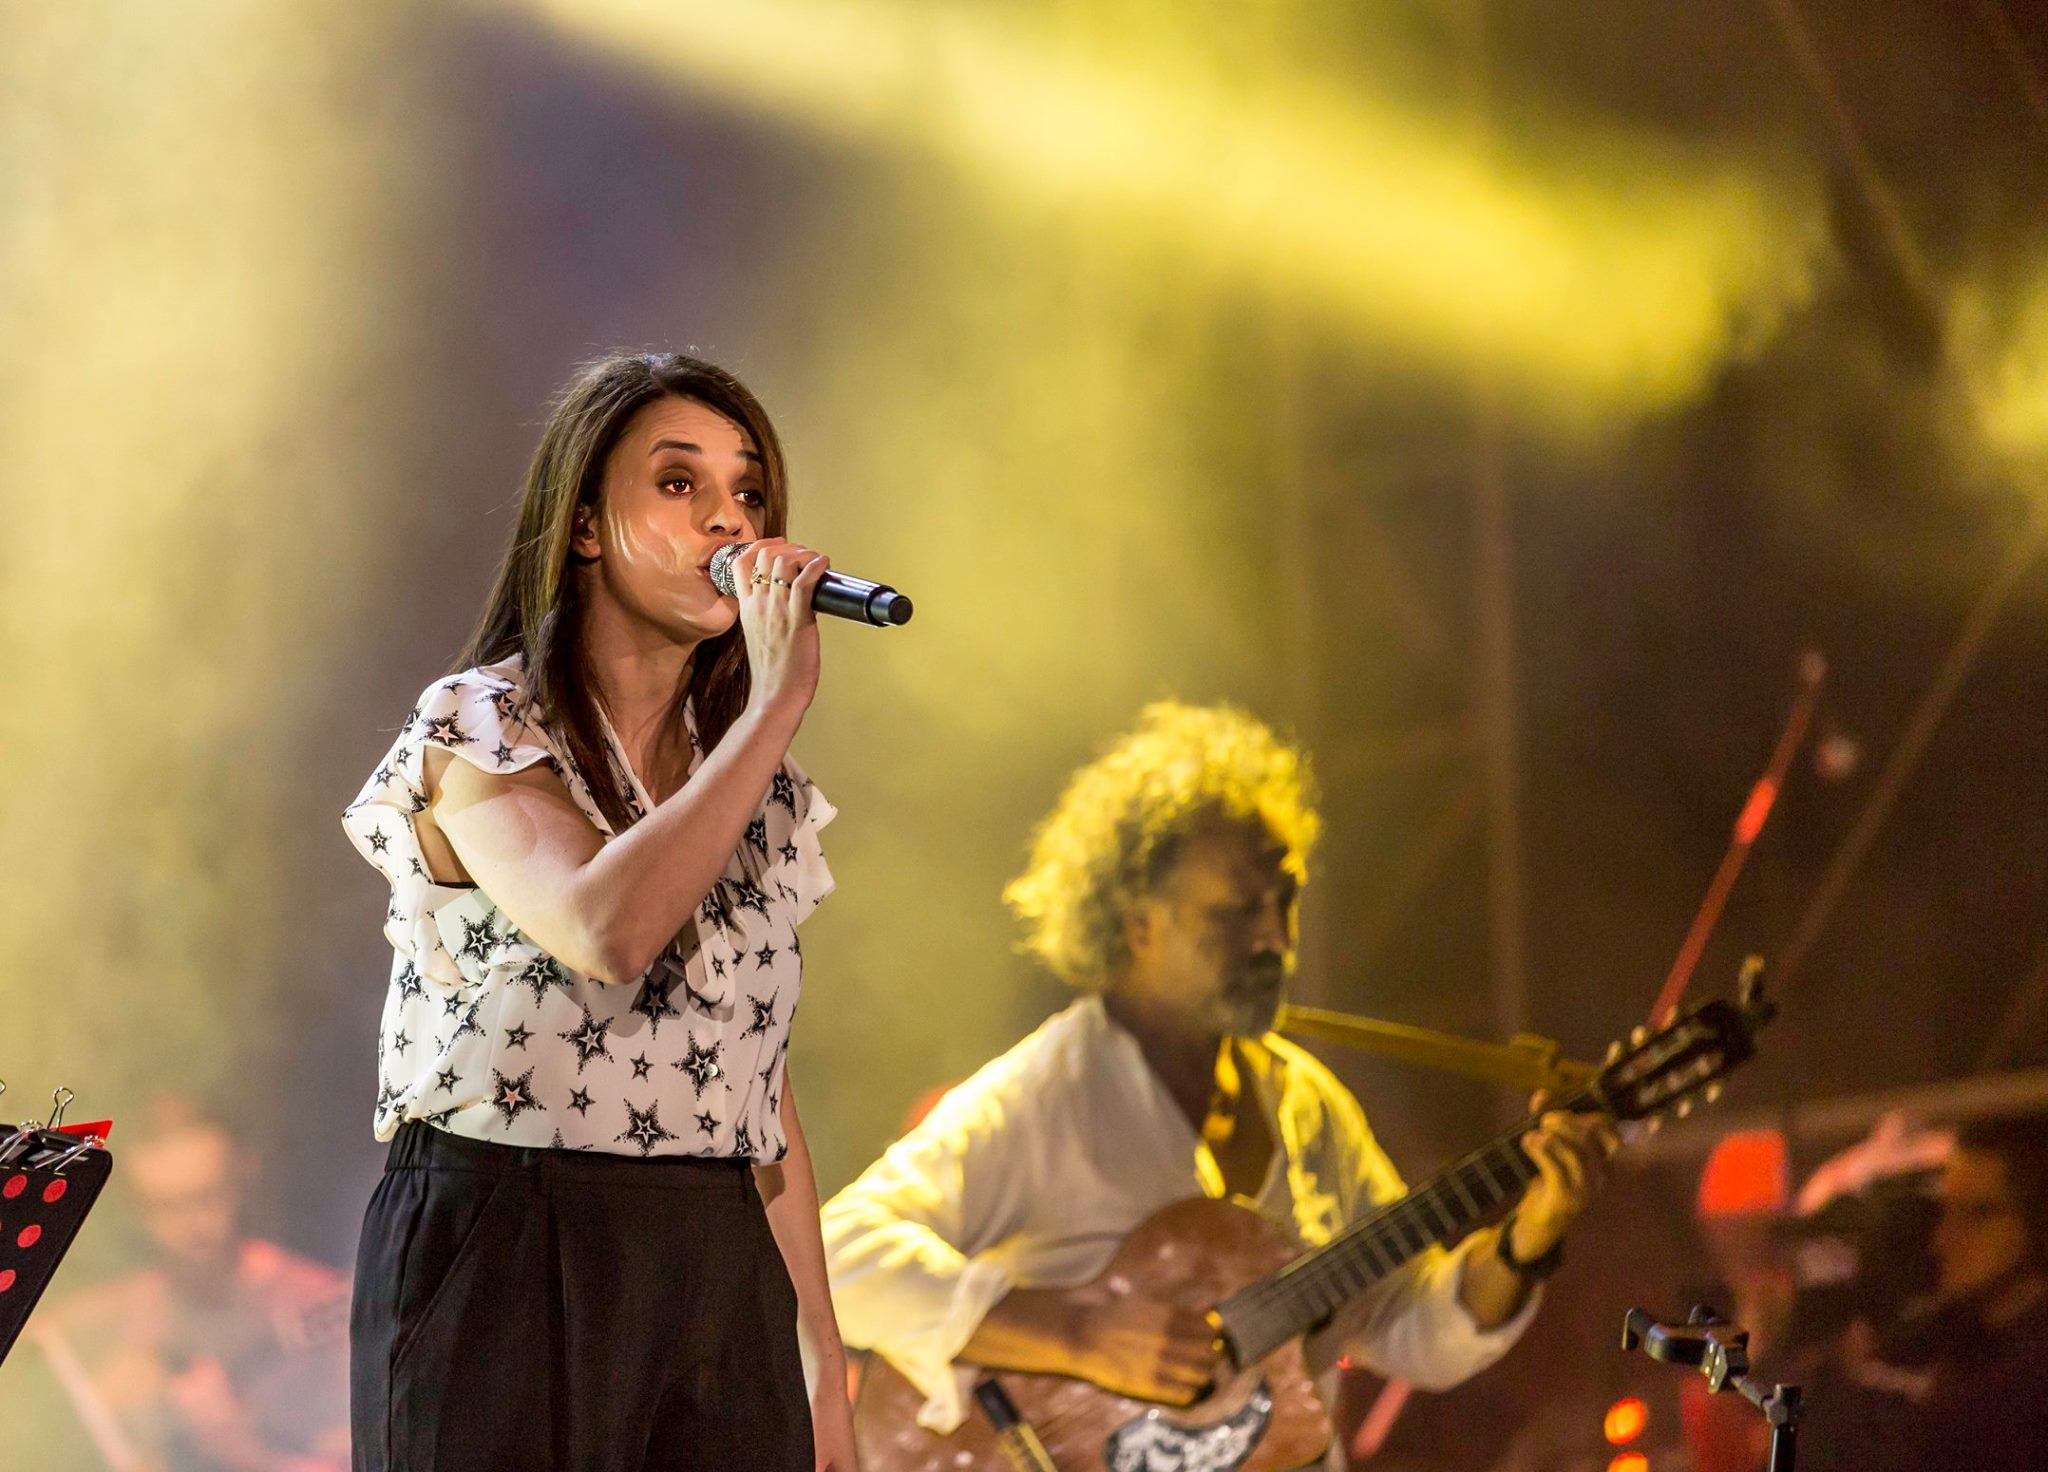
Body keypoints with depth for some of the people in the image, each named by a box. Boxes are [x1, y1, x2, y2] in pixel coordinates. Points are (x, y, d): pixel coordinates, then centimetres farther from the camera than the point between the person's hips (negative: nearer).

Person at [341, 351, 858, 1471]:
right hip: (505, 1262, -5)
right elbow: (608, 928, -26)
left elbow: (765, 1094, 14)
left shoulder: (764, 790, 12)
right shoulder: (474, 730, -6)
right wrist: (777, 702, -20)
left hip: (717, 1283, 5)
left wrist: (825, 1370, 10)